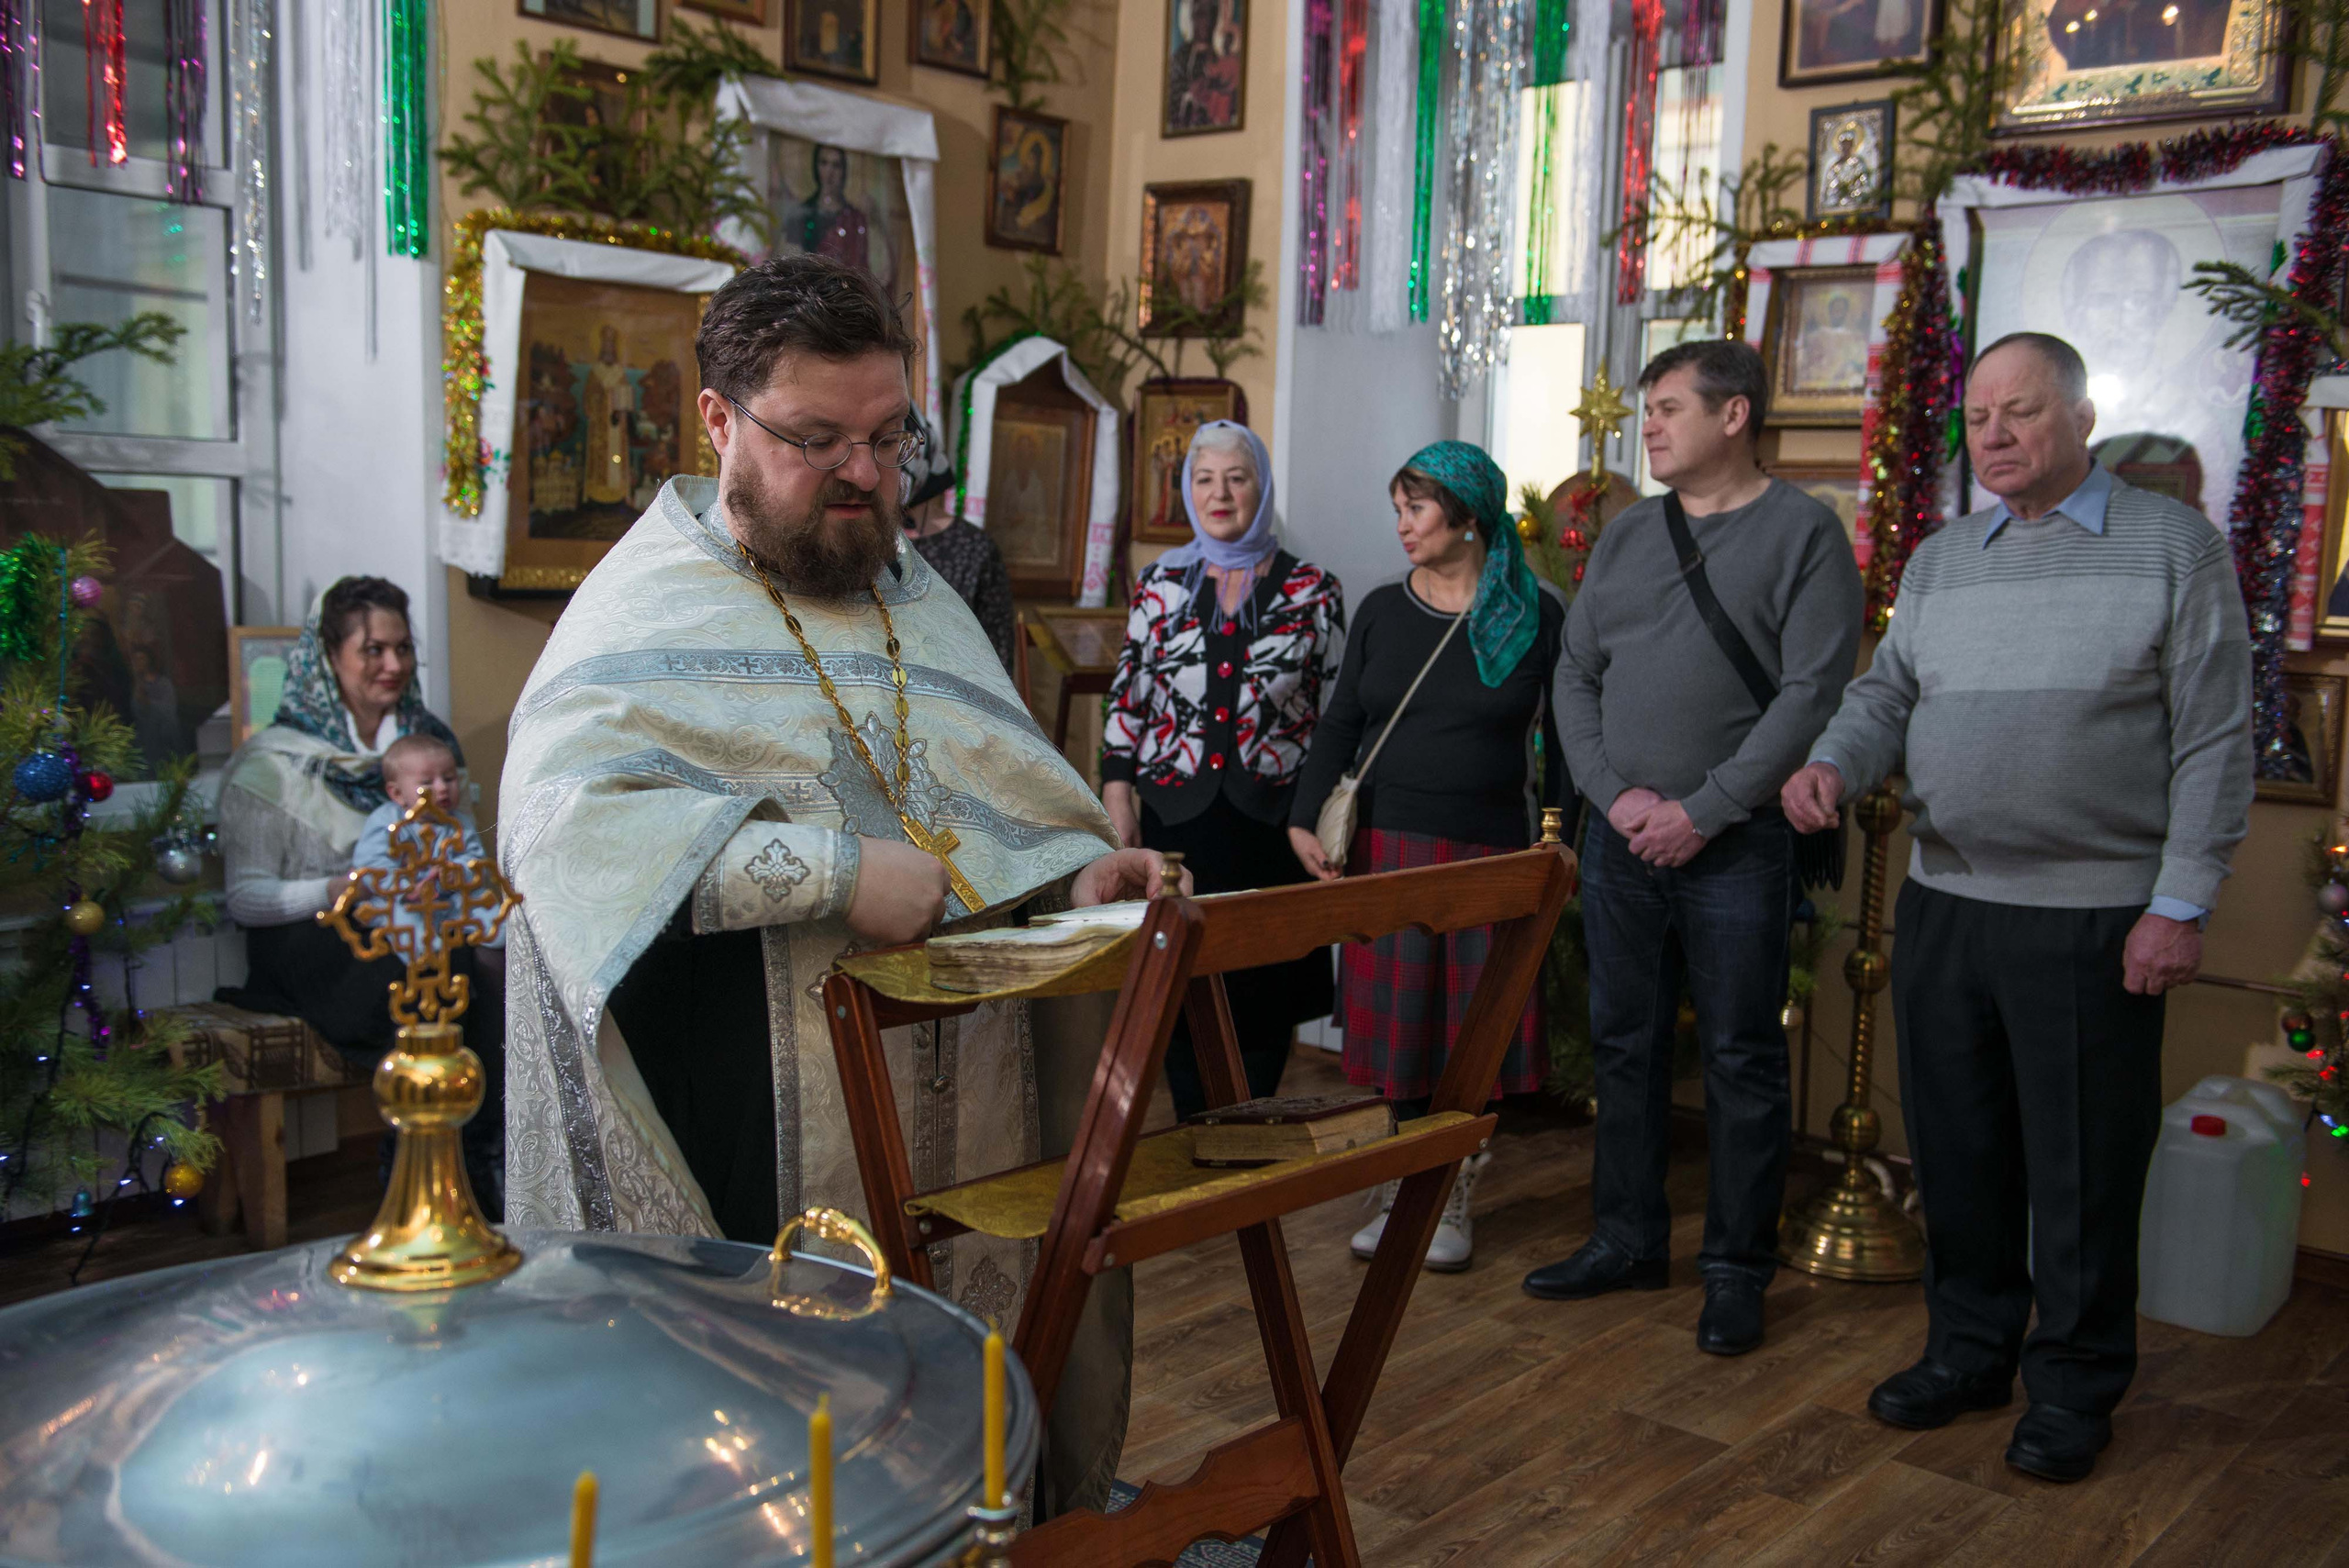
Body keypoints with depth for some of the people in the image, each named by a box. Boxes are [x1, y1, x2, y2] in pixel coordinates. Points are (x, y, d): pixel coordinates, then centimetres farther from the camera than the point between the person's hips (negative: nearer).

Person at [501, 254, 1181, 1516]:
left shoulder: (913, 591, 15)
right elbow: (562, 820, -22)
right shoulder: (652, 608, -6)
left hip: (964, 1110, 6)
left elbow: (1003, 790, 21)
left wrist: (1079, 867, -1)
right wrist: (831, 872, -27)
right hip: (770, 1136, -6)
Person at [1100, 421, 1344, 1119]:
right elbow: (1127, 696, 8)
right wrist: (1117, 798, 1)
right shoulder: (1161, 583, 8)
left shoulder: (1312, 591, 4)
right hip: (1176, 813, 1)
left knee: (1267, 983, 3)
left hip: (1272, 818, -1)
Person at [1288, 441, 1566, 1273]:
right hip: (1389, 845, 2)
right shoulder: (1382, 611, 7)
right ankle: (1395, 1193, 17)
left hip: (1491, 851, -2)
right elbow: (1340, 722, 6)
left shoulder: (1534, 615, 1)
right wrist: (1306, 820, -5)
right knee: (1393, 1022, 5)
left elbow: (1561, 734, 1)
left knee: (1474, 1026, 3)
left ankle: (1454, 1200, 16)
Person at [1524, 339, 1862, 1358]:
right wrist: (1615, 793, -4)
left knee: (1742, 1061, 3)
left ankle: (1736, 1271, 16)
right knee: (1624, 1045, 12)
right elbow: (1576, 675, 11)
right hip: (1620, 838, 5)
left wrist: (1704, 810, -15)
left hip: (1736, 845, -5)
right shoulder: (1626, 536, 13)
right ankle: (1628, 1241, 26)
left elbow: (1812, 693, -11)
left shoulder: (1803, 531, -4)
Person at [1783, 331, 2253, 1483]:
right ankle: (1970, 1346, 32)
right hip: (1942, 902, 5)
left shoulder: (2172, 546, -3)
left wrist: (2181, 903, -11)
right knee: (1957, 1148, 14)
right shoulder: (1940, 559, 12)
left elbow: (2214, 741, -5)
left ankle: (2075, 1386, 22)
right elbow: (1887, 692, 13)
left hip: (2093, 917, -5)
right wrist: (1833, 764, -10)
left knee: (2081, 1169, 5)